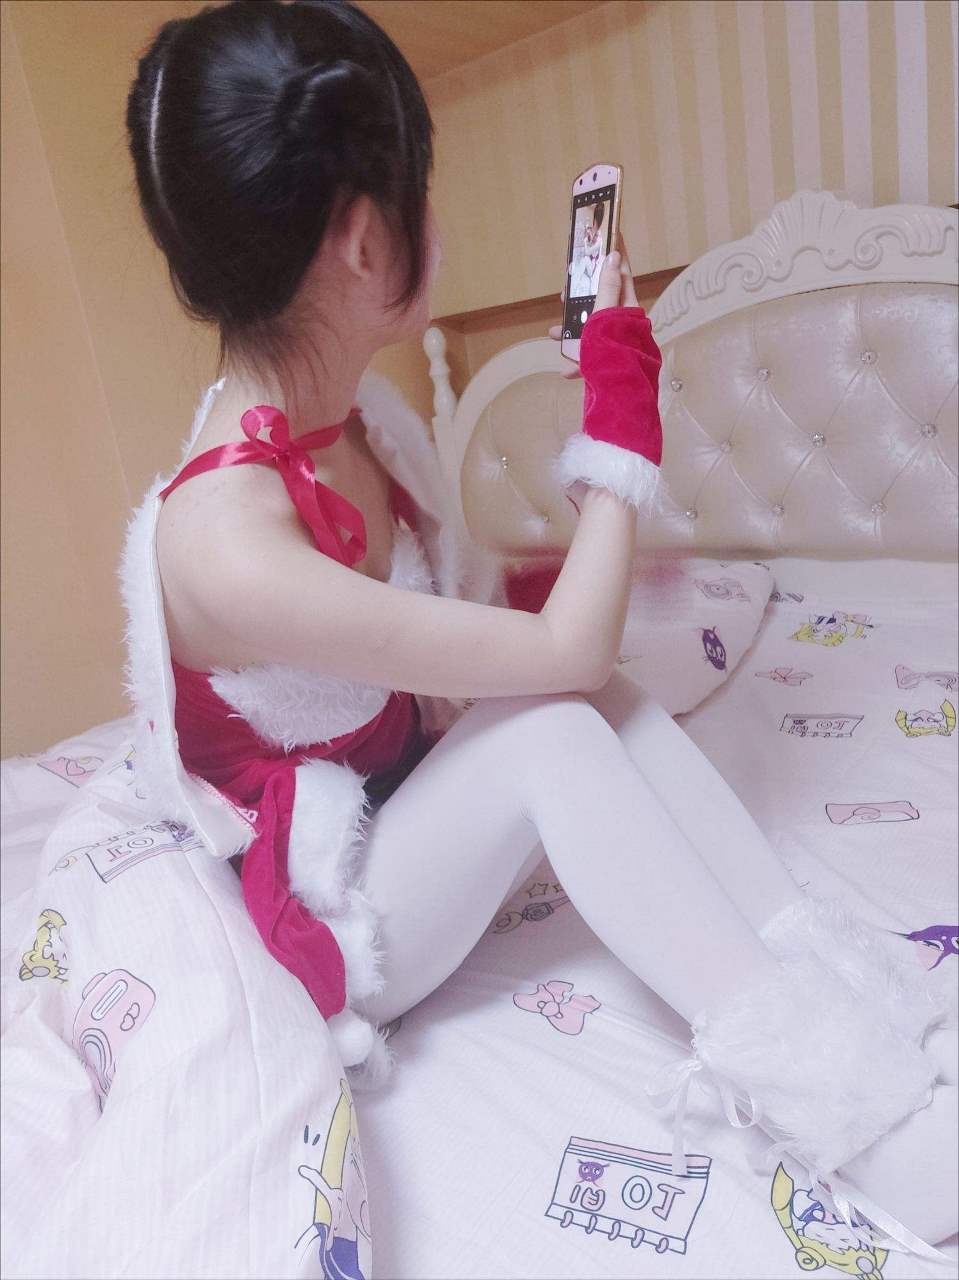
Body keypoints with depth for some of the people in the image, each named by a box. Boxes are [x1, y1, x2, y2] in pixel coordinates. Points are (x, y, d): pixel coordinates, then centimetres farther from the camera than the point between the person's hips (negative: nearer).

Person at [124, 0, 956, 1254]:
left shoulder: (331, 419, -7)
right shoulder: (226, 542, -35)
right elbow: (563, 655, -30)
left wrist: (554, 580, -5)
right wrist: (623, 406, -21)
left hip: (391, 811, 7)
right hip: (319, 918, -7)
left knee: (586, 693, -16)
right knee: (561, 717, -28)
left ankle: (841, 982, -13)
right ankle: (821, 1082, -20)